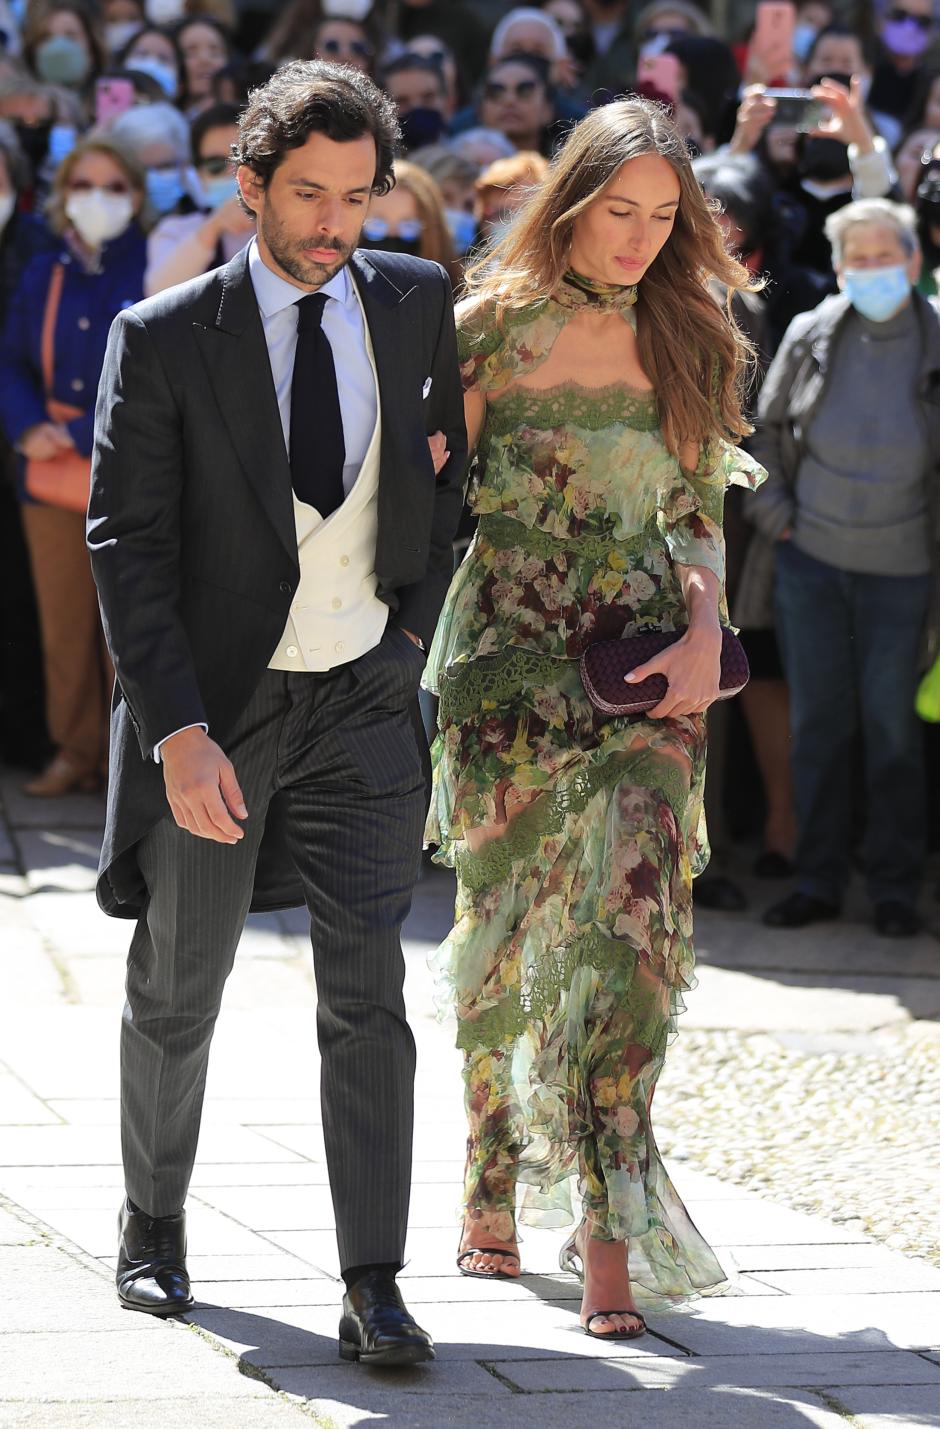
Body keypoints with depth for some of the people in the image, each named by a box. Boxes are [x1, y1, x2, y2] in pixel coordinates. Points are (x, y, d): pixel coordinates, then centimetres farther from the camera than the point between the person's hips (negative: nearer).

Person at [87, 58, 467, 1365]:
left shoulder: (416, 304, 1)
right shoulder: (163, 340, -9)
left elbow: (453, 457, 19)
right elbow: (124, 545, -12)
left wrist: (417, 617, 8)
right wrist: (177, 733, -20)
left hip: (361, 710, 2)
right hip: (212, 707, -1)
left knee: (368, 995, -8)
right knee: (176, 993, 12)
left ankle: (374, 1289, -8)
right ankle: (154, 1227, 34)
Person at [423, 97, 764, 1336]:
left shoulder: (692, 341, 7)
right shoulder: (494, 327, -1)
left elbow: (699, 514, 11)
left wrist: (706, 630, -5)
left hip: (646, 663, 1)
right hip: (509, 660, -1)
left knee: (636, 916, -11)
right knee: (504, 929, 5)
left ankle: (608, 1231, -10)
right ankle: (492, 1187, 24)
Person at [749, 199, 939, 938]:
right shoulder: (811, 337, -1)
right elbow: (765, 428, 13)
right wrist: (771, 505, 4)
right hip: (811, 558, 2)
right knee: (817, 719, 7)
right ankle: (819, 879, 17)